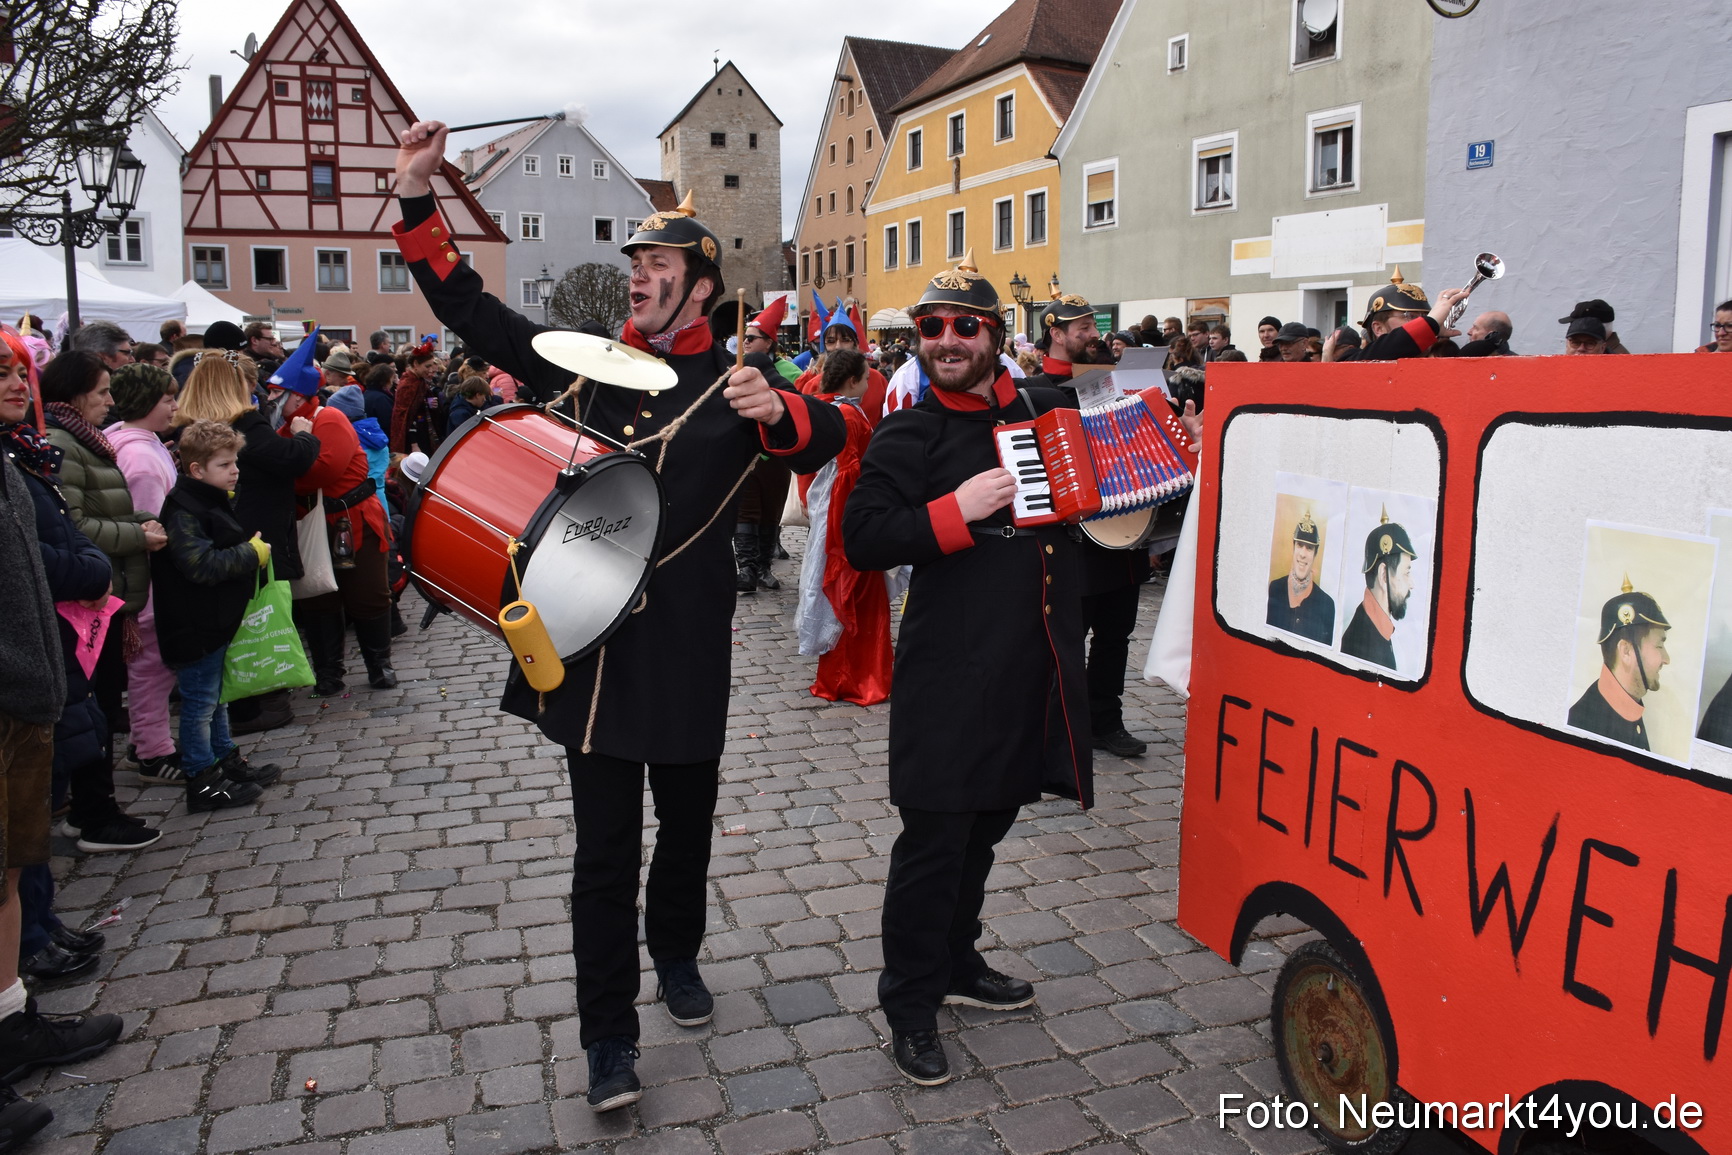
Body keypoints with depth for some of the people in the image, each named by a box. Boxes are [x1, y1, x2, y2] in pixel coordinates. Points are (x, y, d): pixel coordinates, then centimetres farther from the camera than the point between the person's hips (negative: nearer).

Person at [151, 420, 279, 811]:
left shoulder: (214, 500, 11)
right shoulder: (183, 512, -20)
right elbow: (202, 565, -30)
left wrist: (253, 550, 6)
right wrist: (252, 554, -20)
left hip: (218, 621, 10)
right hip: (194, 628, -10)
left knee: (216, 698, 20)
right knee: (200, 705, -1)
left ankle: (228, 762, 31)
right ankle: (203, 782, 8)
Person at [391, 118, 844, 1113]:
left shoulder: (733, 385, 1)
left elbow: (830, 436, -9)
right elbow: (470, 308, 7)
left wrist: (776, 413, -30)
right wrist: (418, 197, -2)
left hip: (689, 646, -1)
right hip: (594, 638, 1)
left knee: (687, 823, 16)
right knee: (606, 846, 4)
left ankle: (677, 956, 43)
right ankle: (610, 1038, 15)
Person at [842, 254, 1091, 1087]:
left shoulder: (1045, 409, 10)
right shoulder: (909, 436, -5)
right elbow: (862, 539, -17)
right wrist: (958, 510, -23)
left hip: (1032, 667, 6)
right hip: (950, 674, -6)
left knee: (987, 824, 20)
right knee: (934, 837, -2)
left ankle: (956, 964, 39)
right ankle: (909, 1005, 16)